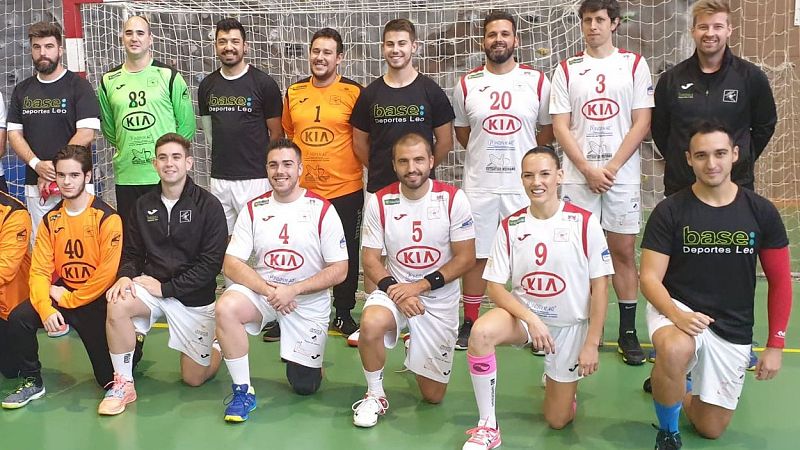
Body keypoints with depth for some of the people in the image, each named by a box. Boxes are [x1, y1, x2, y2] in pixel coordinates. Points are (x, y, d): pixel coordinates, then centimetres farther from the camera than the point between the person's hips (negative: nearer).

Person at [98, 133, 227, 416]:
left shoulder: (208, 205, -10)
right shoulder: (143, 206, 4)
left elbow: (212, 263, -14)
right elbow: (132, 253, 9)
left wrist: (166, 287, -17)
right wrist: (125, 277, -14)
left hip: (194, 297, -3)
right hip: (152, 287, 3)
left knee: (194, 378, 3)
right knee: (117, 306, -31)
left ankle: (217, 346, 38)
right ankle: (123, 384, -13)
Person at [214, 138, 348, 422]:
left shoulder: (322, 210, -9)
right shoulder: (254, 209, -1)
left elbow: (339, 270, -10)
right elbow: (231, 264, -6)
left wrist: (292, 290, -20)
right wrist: (267, 290, -21)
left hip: (309, 301, -1)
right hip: (261, 290, 2)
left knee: (305, 387, 0)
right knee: (226, 307, -31)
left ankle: (308, 357, 37)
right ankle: (243, 391, -15)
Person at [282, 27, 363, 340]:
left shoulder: (354, 92, -5)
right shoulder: (294, 92, 7)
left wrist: (365, 166, -3)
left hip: (345, 189, -3)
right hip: (301, 189, 3)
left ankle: (344, 314, 22)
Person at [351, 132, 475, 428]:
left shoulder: (453, 199, -10)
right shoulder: (379, 202, -6)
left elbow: (466, 258, -10)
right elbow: (370, 260, -4)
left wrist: (421, 286, -19)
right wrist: (394, 289, -22)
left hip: (441, 298, 0)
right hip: (394, 288, 0)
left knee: (433, 396, 4)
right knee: (371, 324, -37)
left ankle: (418, 352, 39)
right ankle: (375, 396, -10)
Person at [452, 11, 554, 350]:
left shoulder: (537, 81, 1)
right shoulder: (466, 85, 4)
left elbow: (548, 131, 8)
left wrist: (520, 156, 5)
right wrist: (487, 154, 10)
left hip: (523, 184, -1)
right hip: (478, 184, 1)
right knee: (475, 255, 7)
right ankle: (470, 323, 20)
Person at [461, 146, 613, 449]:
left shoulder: (584, 222, -12)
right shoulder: (510, 226, -6)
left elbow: (599, 286, -8)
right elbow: (495, 286, -7)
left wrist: (591, 345, -9)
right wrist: (530, 318, -23)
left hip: (570, 324, -1)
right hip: (523, 312, 1)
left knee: (557, 420, 6)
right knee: (481, 332, -34)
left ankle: (561, 381, 43)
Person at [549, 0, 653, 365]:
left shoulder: (635, 64, 4)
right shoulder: (567, 69, 7)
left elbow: (642, 122, -1)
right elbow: (560, 126, 2)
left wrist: (612, 167, -9)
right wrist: (587, 169, -8)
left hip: (622, 174, -1)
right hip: (578, 175, 1)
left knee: (623, 251, 3)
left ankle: (628, 332, 11)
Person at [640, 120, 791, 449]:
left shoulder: (761, 212, -4)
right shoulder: (669, 211, -10)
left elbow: (780, 281, 4)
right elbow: (650, 279, -11)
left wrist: (775, 345, 2)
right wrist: (677, 315, -30)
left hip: (733, 330, 3)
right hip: (677, 310, -3)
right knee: (675, 351, -39)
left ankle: (674, 385, 40)